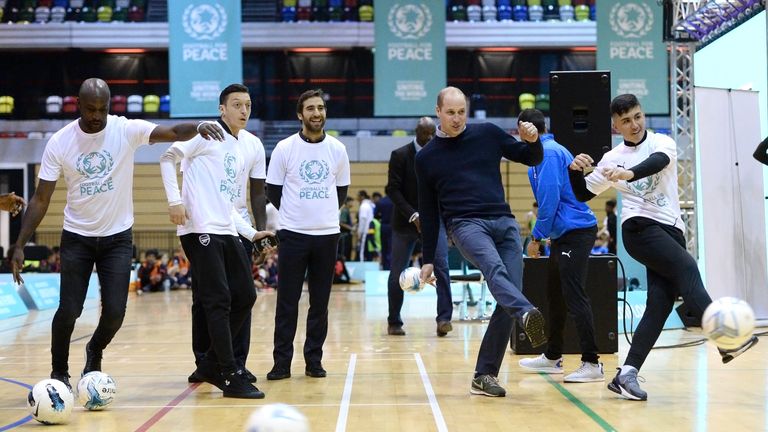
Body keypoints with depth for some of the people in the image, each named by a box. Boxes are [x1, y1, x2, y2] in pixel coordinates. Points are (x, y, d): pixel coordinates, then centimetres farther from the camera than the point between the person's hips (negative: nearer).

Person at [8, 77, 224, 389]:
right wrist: (20, 244, -13)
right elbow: (41, 199, -6)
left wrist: (197, 127, -46)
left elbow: (174, 133, -23)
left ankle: (94, 353, 28)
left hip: (117, 237, 0)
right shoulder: (59, 142, -9)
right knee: (69, 310, -5)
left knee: (115, 311, -5)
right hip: (77, 238, 0)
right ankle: (59, 373, 20)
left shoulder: (127, 130, -11)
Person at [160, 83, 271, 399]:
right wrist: (175, 201, -12)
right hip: (201, 230, -8)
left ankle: (210, 365, 18)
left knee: (245, 296, 6)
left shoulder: (249, 147, 17)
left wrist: (250, 232, 13)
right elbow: (168, 158, -3)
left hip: (227, 232, 8)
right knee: (219, 301, -9)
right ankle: (231, 378, -5)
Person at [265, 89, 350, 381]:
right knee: (287, 302, -2)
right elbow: (272, 190, 5)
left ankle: (314, 361, 14)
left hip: (327, 234, 2)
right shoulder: (285, 148, -3)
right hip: (293, 235, -2)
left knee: (320, 303, 6)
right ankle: (282, 362, 4)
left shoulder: (338, 149, 4)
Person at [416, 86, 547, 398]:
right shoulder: (426, 157, 11)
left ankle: (484, 376, 0)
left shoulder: (488, 134, 12)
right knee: (494, 268, -34)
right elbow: (428, 213, 16)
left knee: (508, 300, -8)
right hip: (465, 225, -2)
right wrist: (428, 260, 15)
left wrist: (533, 140, -5)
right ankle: (528, 314, -62)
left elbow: (532, 159, 19)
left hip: (504, 223, 2)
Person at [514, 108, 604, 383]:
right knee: (555, 296, 17)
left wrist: (537, 237, -13)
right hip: (564, 234, 10)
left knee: (574, 297, -12)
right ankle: (552, 357, 27)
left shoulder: (548, 152, -12)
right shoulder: (552, 150, 18)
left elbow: (549, 198, -19)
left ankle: (592, 363, -12)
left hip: (574, 233, -10)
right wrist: (546, 234, 22)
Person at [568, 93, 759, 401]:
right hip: (640, 228, -2)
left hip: (671, 230, 2)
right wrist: (574, 170, -1)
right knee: (687, 268, -26)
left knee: (660, 302, -9)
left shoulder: (661, 142, 6)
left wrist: (629, 173, -39)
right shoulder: (612, 159, 13)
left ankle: (627, 374, -10)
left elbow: (658, 161, -19)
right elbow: (584, 194, 21)